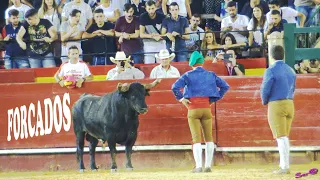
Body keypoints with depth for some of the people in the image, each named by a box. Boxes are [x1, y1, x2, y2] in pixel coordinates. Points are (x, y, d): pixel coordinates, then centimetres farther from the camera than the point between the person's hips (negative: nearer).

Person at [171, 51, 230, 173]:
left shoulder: (188, 75, -1)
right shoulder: (210, 75, 8)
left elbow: (175, 87, -14)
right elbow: (225, 86, 6)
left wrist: (180, 99, -1)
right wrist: (215, 99, 9)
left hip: (193, 109, -2)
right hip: (206, 107, 2)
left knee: (196, 138, -3)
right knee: (209, 137, 9)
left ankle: (198, 166, -10)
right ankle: (208, 165, 7)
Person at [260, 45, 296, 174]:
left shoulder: (271, 71, -12)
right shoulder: (290, 70, 10)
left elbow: (265, 90, -12)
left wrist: (264, 101, 7)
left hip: (276, 105, -6)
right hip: (290, 104, 6)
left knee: (281, 137, -7)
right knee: (284, 137, 14)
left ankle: (285, 167, -11)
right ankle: (284, 164, 16)